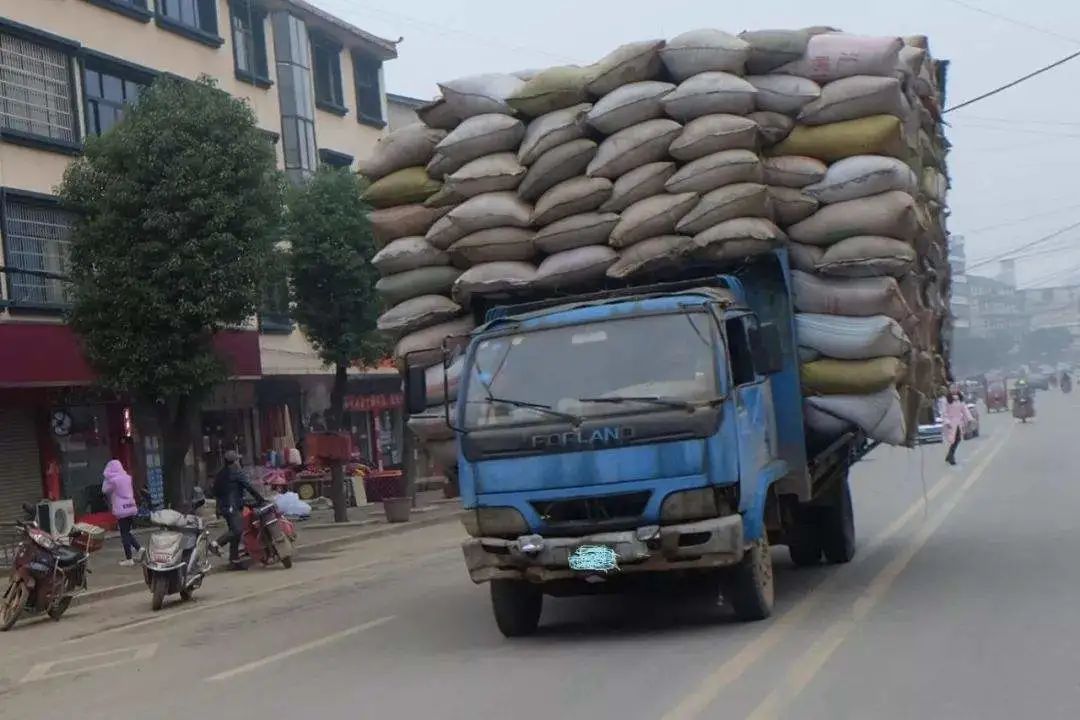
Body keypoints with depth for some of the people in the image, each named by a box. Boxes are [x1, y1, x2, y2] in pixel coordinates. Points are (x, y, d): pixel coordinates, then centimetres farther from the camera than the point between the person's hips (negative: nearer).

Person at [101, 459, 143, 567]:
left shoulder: (113, 480, -12)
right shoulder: (127, 477, 8)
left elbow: (105, 490, 0)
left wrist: (106, 478, 8)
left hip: (121, 510, -7)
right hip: (131, 507, 7)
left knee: (124, 534, 0)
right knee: (128, 532, 20)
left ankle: (129, 559, 2)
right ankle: (139, 548, 7)